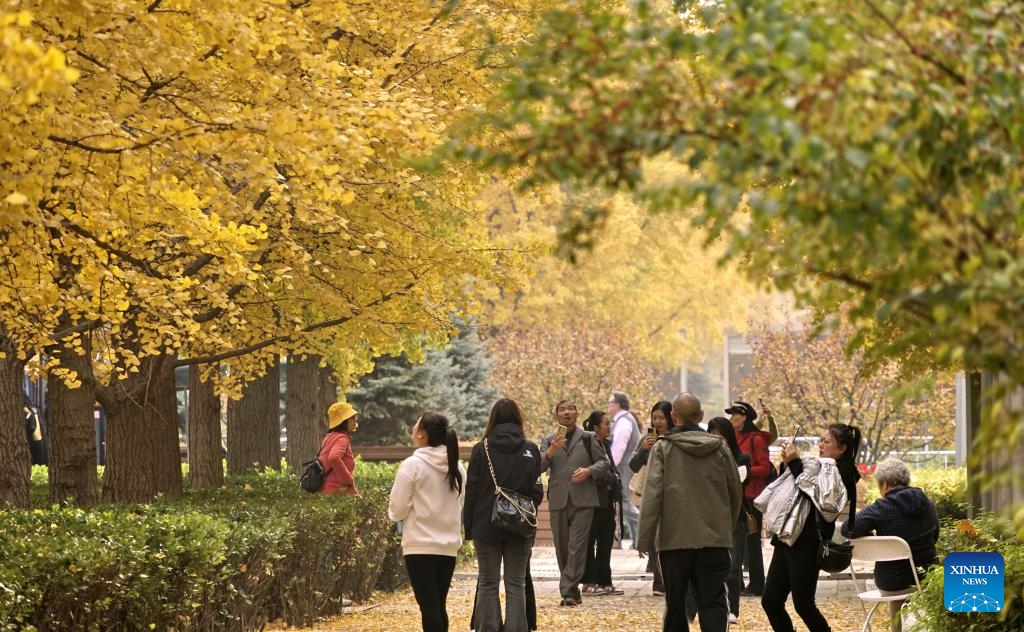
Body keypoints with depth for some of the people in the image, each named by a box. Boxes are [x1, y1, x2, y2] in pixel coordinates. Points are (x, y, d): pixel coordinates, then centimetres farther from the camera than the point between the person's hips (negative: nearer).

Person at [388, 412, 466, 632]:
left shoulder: (412, 465, -11)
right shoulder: (457, 468, 6)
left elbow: (398, 509, -9)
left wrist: (394, 513, 12)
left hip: (420, 546, -5)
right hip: (449, 545, 5)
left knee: (428, 606, -6)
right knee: (439, 605, 12)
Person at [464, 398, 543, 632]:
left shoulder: (482, 449, -6)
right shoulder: (531, 450, -1)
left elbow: (472, 489, -4)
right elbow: (536, 490, 1)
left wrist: (468, 525, 3)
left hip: (487, 526, -1)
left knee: (488, 584, 7)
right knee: (516, 584, 6)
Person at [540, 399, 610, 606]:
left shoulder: (588, 439, 9)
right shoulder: (548, 441, 12)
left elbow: (604, 463, 9)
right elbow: (538, 467, -1)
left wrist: (589, 470, -11)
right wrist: (551, 452, -19)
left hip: (583, 500, -2)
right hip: (558, 501, 2)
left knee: (577, 547, -12)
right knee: (562, 548, 6)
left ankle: (568, 591, -15)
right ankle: (572, 591, 16)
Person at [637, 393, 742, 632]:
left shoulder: (662, 448, -3)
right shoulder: (719, 448, 5)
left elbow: (652, 495, -10)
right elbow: (735, 491, 11)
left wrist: (644, 540, -8)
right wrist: (728, 527, 26)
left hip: (674, 539, -1)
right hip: (714, 539, 1)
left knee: (675, 603, 10)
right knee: (713, 603, 0)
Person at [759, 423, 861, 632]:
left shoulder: (842, 472, -6)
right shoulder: (819, 465, 19)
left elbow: (813, 493, -18)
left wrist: (795, 464, -13)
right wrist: (787, 464, 7)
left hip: (806, 544, -9)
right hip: (788, 538, 9)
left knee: (803, 604, -5)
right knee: (770, 601, 5)